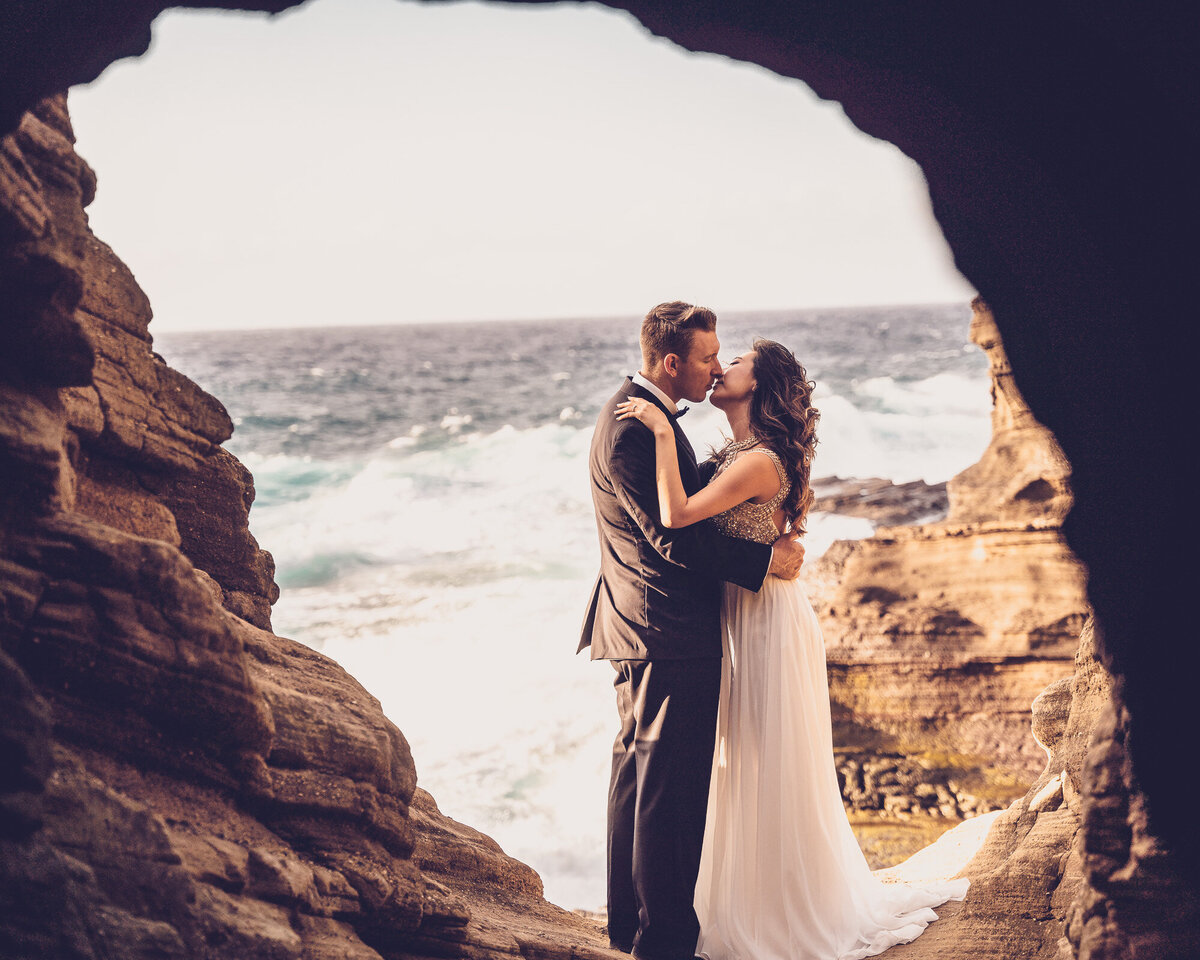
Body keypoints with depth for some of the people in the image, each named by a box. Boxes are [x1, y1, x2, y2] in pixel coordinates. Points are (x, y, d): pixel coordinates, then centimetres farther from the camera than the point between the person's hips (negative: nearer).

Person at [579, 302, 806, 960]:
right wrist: (766, 558, -16)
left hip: (640, 631, 11)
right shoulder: (631, 433, -21)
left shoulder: (640, 414, 12)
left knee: (638, 772, 17)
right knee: (671, 786, -3)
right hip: (667, 634, -11)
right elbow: (676, 538, -23)